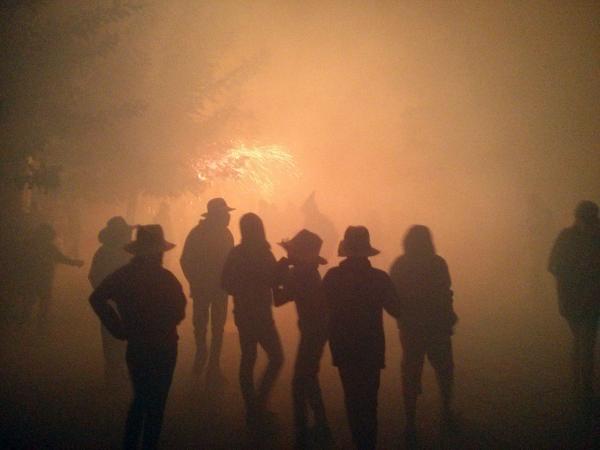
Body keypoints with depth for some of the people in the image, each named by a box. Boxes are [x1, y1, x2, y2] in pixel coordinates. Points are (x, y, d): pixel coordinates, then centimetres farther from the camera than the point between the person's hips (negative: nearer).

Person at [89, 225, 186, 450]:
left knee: (140, 399, 23)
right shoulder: (165, 278, -19)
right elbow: (179, 313, -18)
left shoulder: (122, 274, -3)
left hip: (135, 347, 5)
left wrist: (118, 327, -1)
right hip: (161, 348, -5)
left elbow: (97, 298, -2)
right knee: (156, 404, 11)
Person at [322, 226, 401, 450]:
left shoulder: (332, 276, -10)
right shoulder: (380, 278, -15)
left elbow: (323, 308, 3)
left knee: (352, 397, 15)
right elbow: (396, 310, -4)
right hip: (371, 349, -2)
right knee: (368, 398, 7)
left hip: (343, 348, 2)